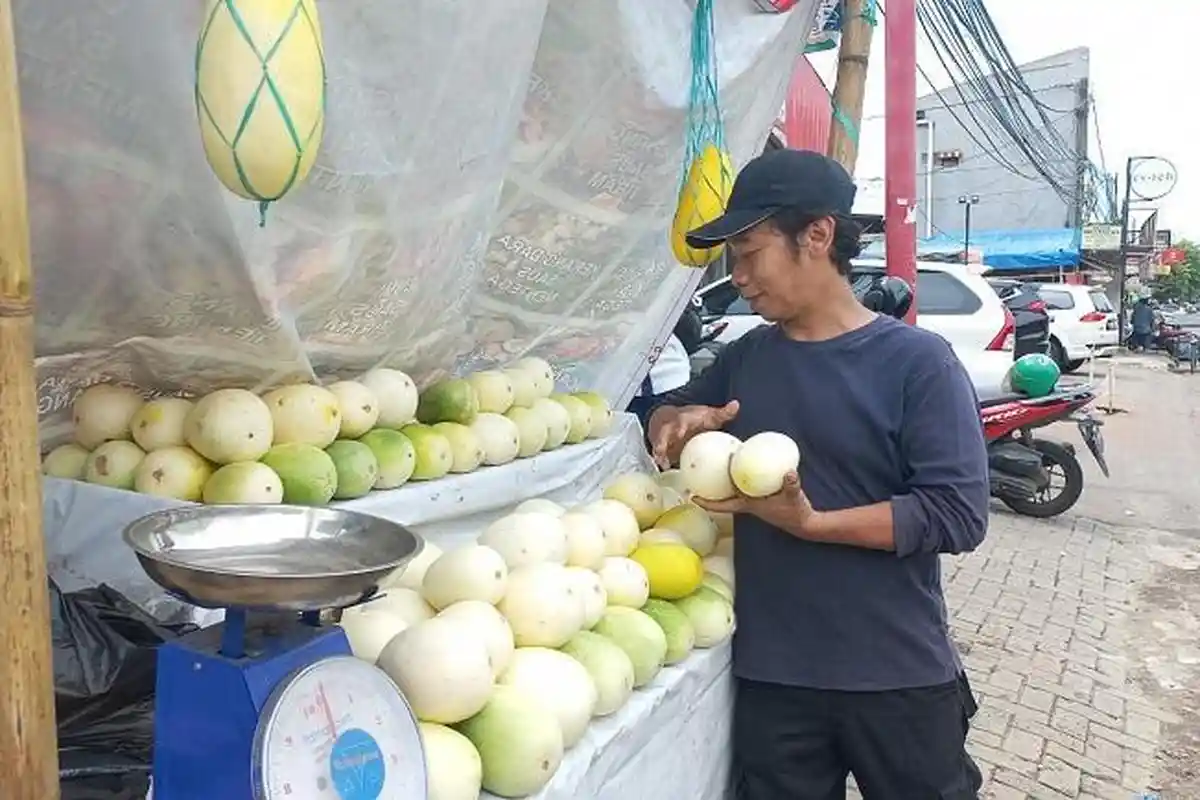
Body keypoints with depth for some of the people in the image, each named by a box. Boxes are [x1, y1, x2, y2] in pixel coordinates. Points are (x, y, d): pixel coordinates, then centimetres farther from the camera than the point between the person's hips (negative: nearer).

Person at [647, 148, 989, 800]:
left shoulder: (917, 361, -10)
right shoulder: (747, 357, 5)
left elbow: (959, 514, -16)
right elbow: (665, 412, 18)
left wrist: (811, 523, -24)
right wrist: (681, 422, -6)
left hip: (900, 680, -3)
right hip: (770, 676, 4)